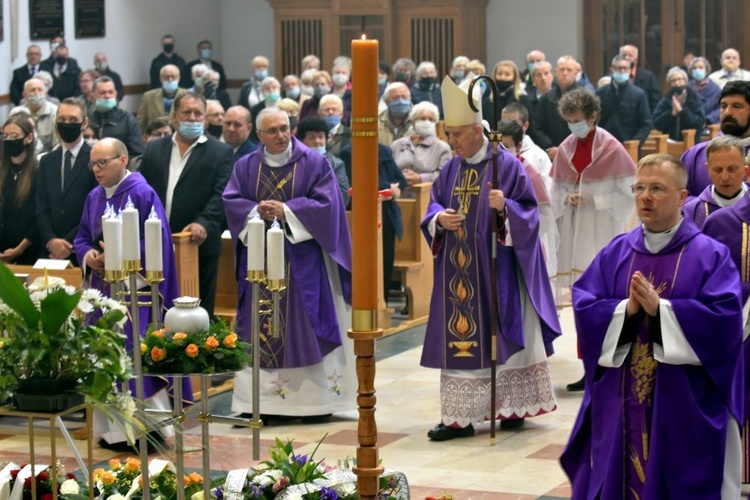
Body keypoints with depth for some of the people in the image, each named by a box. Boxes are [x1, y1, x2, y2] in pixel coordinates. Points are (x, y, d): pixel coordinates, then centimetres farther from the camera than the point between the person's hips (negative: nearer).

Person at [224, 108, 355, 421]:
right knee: (262, 327, 0)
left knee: (308, 325, -3)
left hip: (302, 261, -2)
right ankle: (264, 401, 2)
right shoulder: (245, 167, 10)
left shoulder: (314, 164, 1)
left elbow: (326, 202, -7)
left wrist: (286, 211, -16)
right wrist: (257, 211, -16)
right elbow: (231, 200, 2)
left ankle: (317, 400, 2)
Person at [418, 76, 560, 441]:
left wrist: (504, 207, -27)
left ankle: (512, 408, 15)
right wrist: (440, 220, -9)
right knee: (458, 338, 2)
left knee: (499, 337, 1)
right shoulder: (450, 170, 10)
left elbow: (528, 212, -8)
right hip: (458, 271, 5)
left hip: (495, 269, -5)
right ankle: (460, 417, 4)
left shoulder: (506, 165, -6)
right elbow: (433, 209, 13)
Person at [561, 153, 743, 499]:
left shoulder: (711, 256, -3)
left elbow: (724, 318, -15)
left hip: (685, 407, -3)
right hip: (620, 404, 3)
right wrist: (626, 309, -16)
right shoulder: (614, 253, 9)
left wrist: (660, 308, -20)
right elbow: (584, 308, 2)